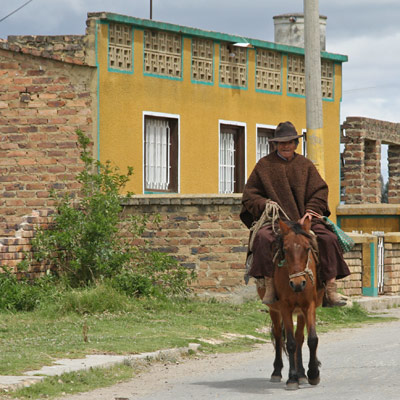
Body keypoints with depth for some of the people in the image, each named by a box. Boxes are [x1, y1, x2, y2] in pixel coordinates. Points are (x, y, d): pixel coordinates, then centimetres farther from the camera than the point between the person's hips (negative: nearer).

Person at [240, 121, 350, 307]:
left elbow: (319, 192, 10)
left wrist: (310, 211, -8)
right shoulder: (264, 165, 11)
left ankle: (331, 290, -21)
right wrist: (264, 204, -9)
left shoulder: (305, 165, 15)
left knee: (328, 238, -23)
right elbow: (249, 195, 12)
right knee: (263, 238, -35)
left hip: (304, 219, 2)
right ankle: (268, 285, -31)